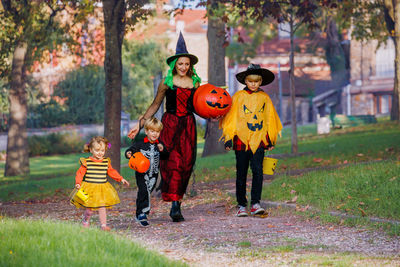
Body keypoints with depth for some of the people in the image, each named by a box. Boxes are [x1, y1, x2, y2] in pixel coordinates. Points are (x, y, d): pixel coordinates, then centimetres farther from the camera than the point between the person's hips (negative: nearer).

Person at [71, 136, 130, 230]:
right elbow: (80, 173, -5)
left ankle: (103, 225, 8)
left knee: (102, 207, 0)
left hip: (102, 189, 3)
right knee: (89, 209, 3)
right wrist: (78, 183, -19)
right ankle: (85, 221, 31)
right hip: (90, 189, -3)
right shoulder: (86, 162, -8)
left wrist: (121, 179, 11)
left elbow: (112, 172, 16)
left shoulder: (106, 162, 4)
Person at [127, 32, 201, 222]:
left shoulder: (195, 83, 10)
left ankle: (177, 204, 2)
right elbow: (155, 105, 10)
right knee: (172, 162, -13)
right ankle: (174, 205, -13)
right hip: (169, 123, -2)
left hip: (188, 125, 2)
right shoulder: (167, 82, 4)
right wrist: (140, 124, 7)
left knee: (186, 163, -4)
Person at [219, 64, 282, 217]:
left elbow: (269, 119, 17)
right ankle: (241, 205, 12)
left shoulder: (264, 98, 8)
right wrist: (228, 138, -1)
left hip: (258, 141, 1)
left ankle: (255, 204, -11)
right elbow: (231, 118, 4)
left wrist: (271, 140, 16)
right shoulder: (238, 96, 1)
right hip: (241, 141, -1)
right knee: (241, 174, 4)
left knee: (257, 171, -13)